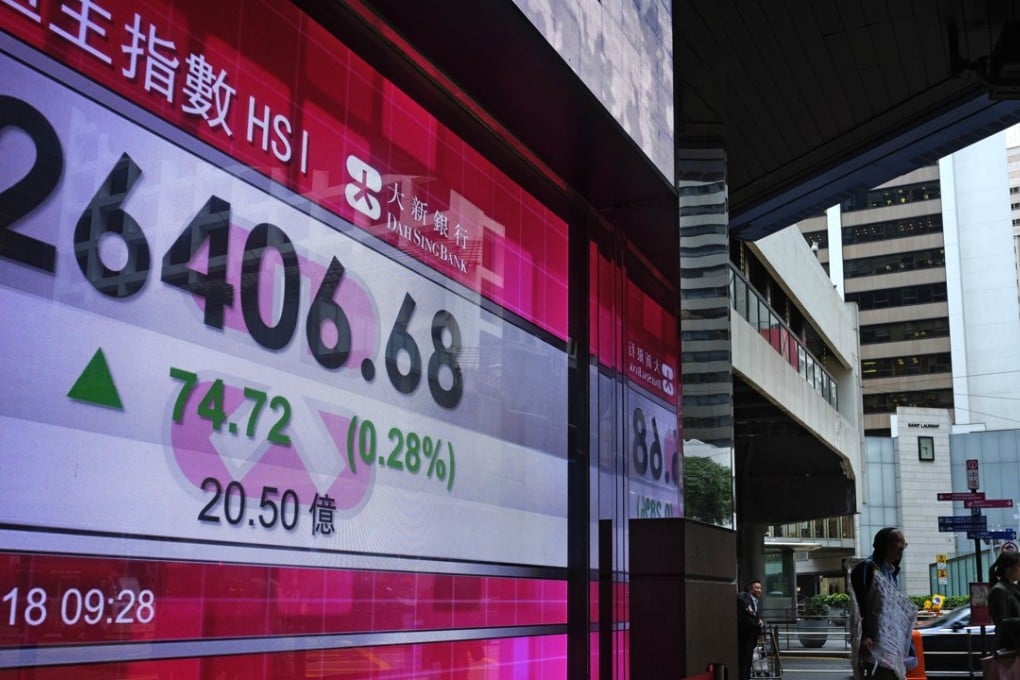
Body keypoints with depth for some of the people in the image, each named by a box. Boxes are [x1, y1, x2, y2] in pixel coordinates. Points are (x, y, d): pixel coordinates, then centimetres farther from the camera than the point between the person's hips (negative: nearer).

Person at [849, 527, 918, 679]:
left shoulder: (891, 574, 22)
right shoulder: (866, 568, -4)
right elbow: (859, 606, -14)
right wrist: (863, 637, -27)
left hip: (893, 650, 9)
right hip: (876, 647, -9)